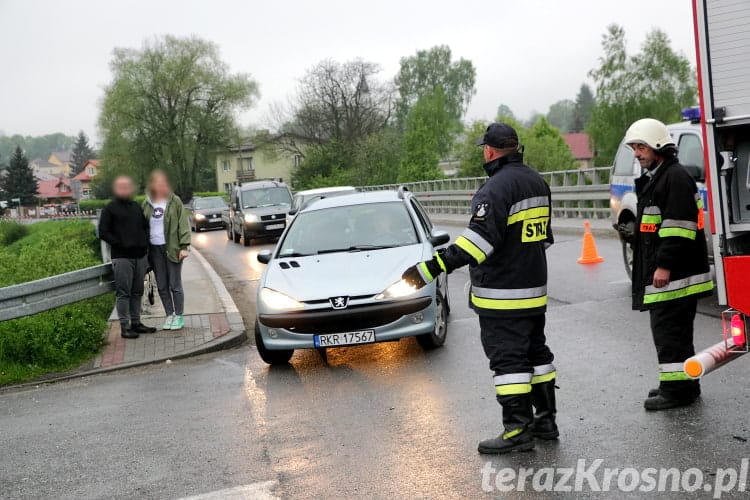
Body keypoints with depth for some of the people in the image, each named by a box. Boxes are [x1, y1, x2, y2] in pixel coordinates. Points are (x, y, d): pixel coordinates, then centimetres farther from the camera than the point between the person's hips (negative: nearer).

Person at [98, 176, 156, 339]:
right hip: (122, 257, -6)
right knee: (124, 293, -5)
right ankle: (125, 326, -1)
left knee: (137, 292, 11)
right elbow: (103, 232, -5)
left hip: (140, 256, 6)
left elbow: (145, 226, 26)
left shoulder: (136, 207, 17)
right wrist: (120, 244, -12)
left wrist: (145, 241, 8)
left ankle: (136, 323, 19)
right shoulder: (110, 209, -1)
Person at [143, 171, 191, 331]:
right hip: (154, 249, 4)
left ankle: (179, 316, 11)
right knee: (162, 286, 8)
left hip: (172, 248, -4)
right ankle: (169, 315, 19)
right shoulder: (147, 204, 8)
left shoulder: (174, 202, -2)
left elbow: (183, 224, -4)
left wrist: (184, 246, -11)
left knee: (175, 284, 1)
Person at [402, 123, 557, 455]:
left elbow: (481, 237, -30)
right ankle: (545, 419, 26)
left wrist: (433, 268, -34)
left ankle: (517, 430, -3)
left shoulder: (497, 187, -19)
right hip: (535, 290, 9)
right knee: (536, 353, 17)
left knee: (507, 358, -4)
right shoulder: (537, 182, 11)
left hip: (502, 295, -9)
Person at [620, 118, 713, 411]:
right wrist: (633, 235, 16)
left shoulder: (675, 177, -13)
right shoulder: (653, 179, 20)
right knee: (674, 331, 16)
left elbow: (678, 226, -21)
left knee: (669, 331, -8)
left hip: (674, 275, -11)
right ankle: (684, 385, 25)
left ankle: (677, 389, -2)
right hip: (661, 273, 11)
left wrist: (664, 265, -24)